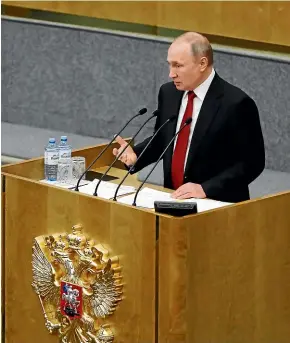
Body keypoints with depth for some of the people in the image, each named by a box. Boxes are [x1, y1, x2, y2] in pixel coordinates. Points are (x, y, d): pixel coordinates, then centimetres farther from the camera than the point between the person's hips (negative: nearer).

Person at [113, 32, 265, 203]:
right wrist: (135, 154, 0)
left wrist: (205, 189, -18)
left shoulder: (236, 104, -13)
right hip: (174, 198, 5)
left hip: (218, 205, -5)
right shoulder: (168, 92, 6)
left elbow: (251, 162, -11)